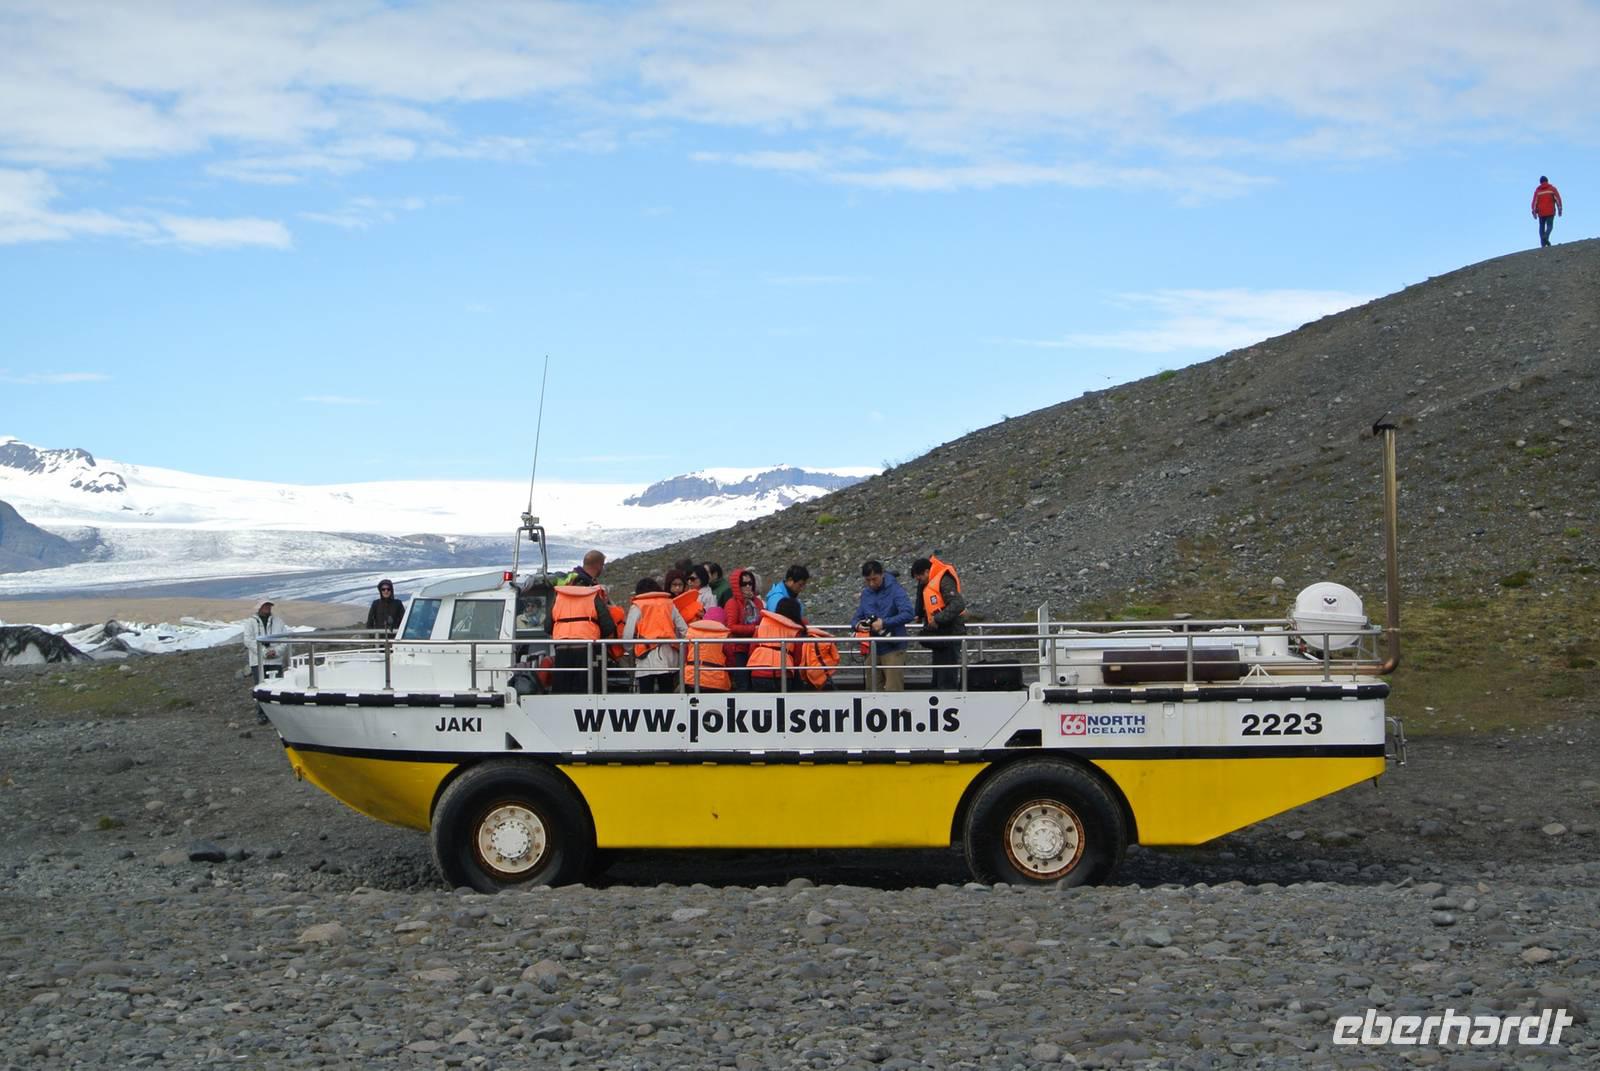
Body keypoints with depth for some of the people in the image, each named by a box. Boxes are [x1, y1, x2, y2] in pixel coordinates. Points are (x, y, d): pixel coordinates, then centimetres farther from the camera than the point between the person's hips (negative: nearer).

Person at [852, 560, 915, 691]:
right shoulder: (866, 593, 11)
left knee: (893, 689, -8)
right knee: (873, 689, 8)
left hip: (893, 649, -6)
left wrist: (884, 623, -23)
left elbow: (908, 614, -20)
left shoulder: (894, 589, -8)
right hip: (872, 649, 6)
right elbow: (858, 616, 17)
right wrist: (857, 624, -7)